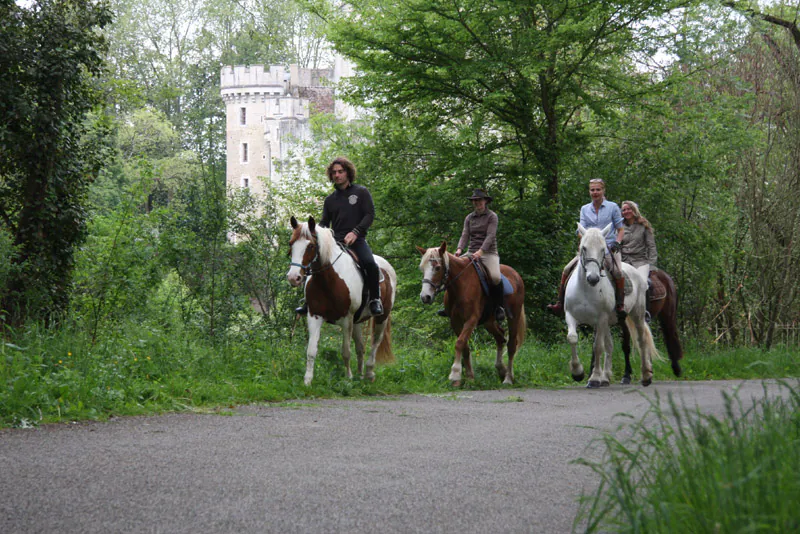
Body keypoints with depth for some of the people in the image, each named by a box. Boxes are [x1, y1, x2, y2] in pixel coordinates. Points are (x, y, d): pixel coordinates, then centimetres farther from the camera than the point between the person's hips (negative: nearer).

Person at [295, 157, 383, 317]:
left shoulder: (361, 192, 6)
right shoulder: (330, 199, 17)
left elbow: (370, 214, -3)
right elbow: (324, 222, 20)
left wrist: (355, 232, -17)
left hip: (356, 240, -4)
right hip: (335, 241, 4)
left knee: (370, 264, -30)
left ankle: (375, 300, -14)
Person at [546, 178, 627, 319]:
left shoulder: (612, 207, 4)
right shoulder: (584, 209, 13)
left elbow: (621, 229, 6)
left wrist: (617, 242, -12)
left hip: (608, 247, -4)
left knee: (617, 272, -31)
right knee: (567, 269, -10)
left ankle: (620, 305, -21)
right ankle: (560, 304, -5)